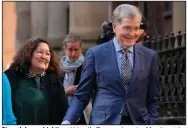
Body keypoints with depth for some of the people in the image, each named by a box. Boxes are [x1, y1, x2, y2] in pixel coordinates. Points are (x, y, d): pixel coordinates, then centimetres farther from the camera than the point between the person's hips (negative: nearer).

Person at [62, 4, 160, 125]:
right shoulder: (96, 54, 0)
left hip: (138, 122, 2)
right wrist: (67, 122, -13)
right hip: (104, 122, -2)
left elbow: (153, 99, 11)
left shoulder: (150, 56, 6)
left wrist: (151, 123, -2)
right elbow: (82, 96, 1)